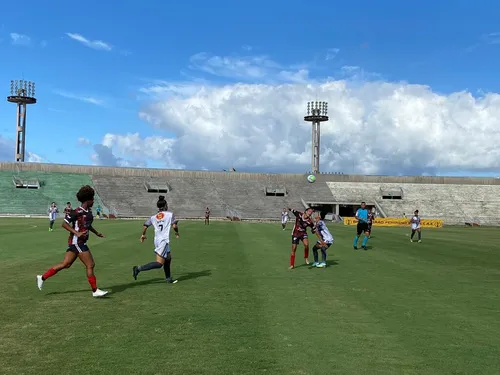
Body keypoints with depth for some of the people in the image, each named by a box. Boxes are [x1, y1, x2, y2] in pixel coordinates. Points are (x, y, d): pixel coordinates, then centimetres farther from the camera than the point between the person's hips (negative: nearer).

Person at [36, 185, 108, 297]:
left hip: (80, 242, 9)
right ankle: (95, 291, 4)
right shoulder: (77, 212, -18)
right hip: (77, 242, -9)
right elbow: (64, 224, -16)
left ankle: (42, 277, 22)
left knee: (65, 264, 13)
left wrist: (96, 232, 23)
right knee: (90, 265, -5)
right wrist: (77, 233, -23)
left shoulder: (89, 211, 10)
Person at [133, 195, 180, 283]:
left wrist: (143, 235, 22)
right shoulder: (170, 214, -2)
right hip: (164, 240, -7)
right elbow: (174, 226, -11)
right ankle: (138, 268, -18)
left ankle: (168, 278, 29)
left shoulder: (153, 217, 11)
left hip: (157, 240, 7)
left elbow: (145, 226, 5)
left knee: (168, 258, 23)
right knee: (159, 263, -8)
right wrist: (177, 233, 9)